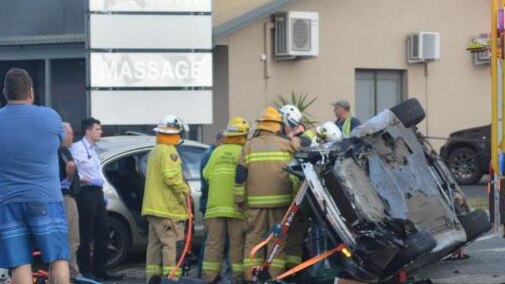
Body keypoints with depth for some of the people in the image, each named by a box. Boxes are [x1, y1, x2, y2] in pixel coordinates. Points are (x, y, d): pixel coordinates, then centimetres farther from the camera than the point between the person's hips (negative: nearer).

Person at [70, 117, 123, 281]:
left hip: (97, 193, 9)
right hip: (85, 193, -9)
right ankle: (85, 271, -2)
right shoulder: (77, 148, -10)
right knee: (85, 235, -6)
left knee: (102, 234, 10)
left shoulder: (94, 148, 20)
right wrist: (87, 180, -22)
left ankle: (100, 271, 17)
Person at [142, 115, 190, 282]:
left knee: (155, 243, 13)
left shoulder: (155, 151, 19)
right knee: (173, 244, -10)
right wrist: (185, 190, -12)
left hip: (154, 206, 10)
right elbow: (171, 177, -23)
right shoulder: (168, 151, -13)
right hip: (168, 207, -10)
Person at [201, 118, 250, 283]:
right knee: (237, 244, 3)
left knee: (213, 242, 6)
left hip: (215, 205, 3)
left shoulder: (218, 151, 6)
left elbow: (206, 174, 7)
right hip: (236, 205, -3)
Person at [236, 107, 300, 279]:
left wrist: (239, 198, 8)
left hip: (255, 201, 1)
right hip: (280, 200, -1)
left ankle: (250, 275, 4)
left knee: (253, 238, 7)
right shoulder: (286, 145, 0)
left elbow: (240, 174, 3)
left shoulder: (249, 145, 4)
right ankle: (276, 275, 1)